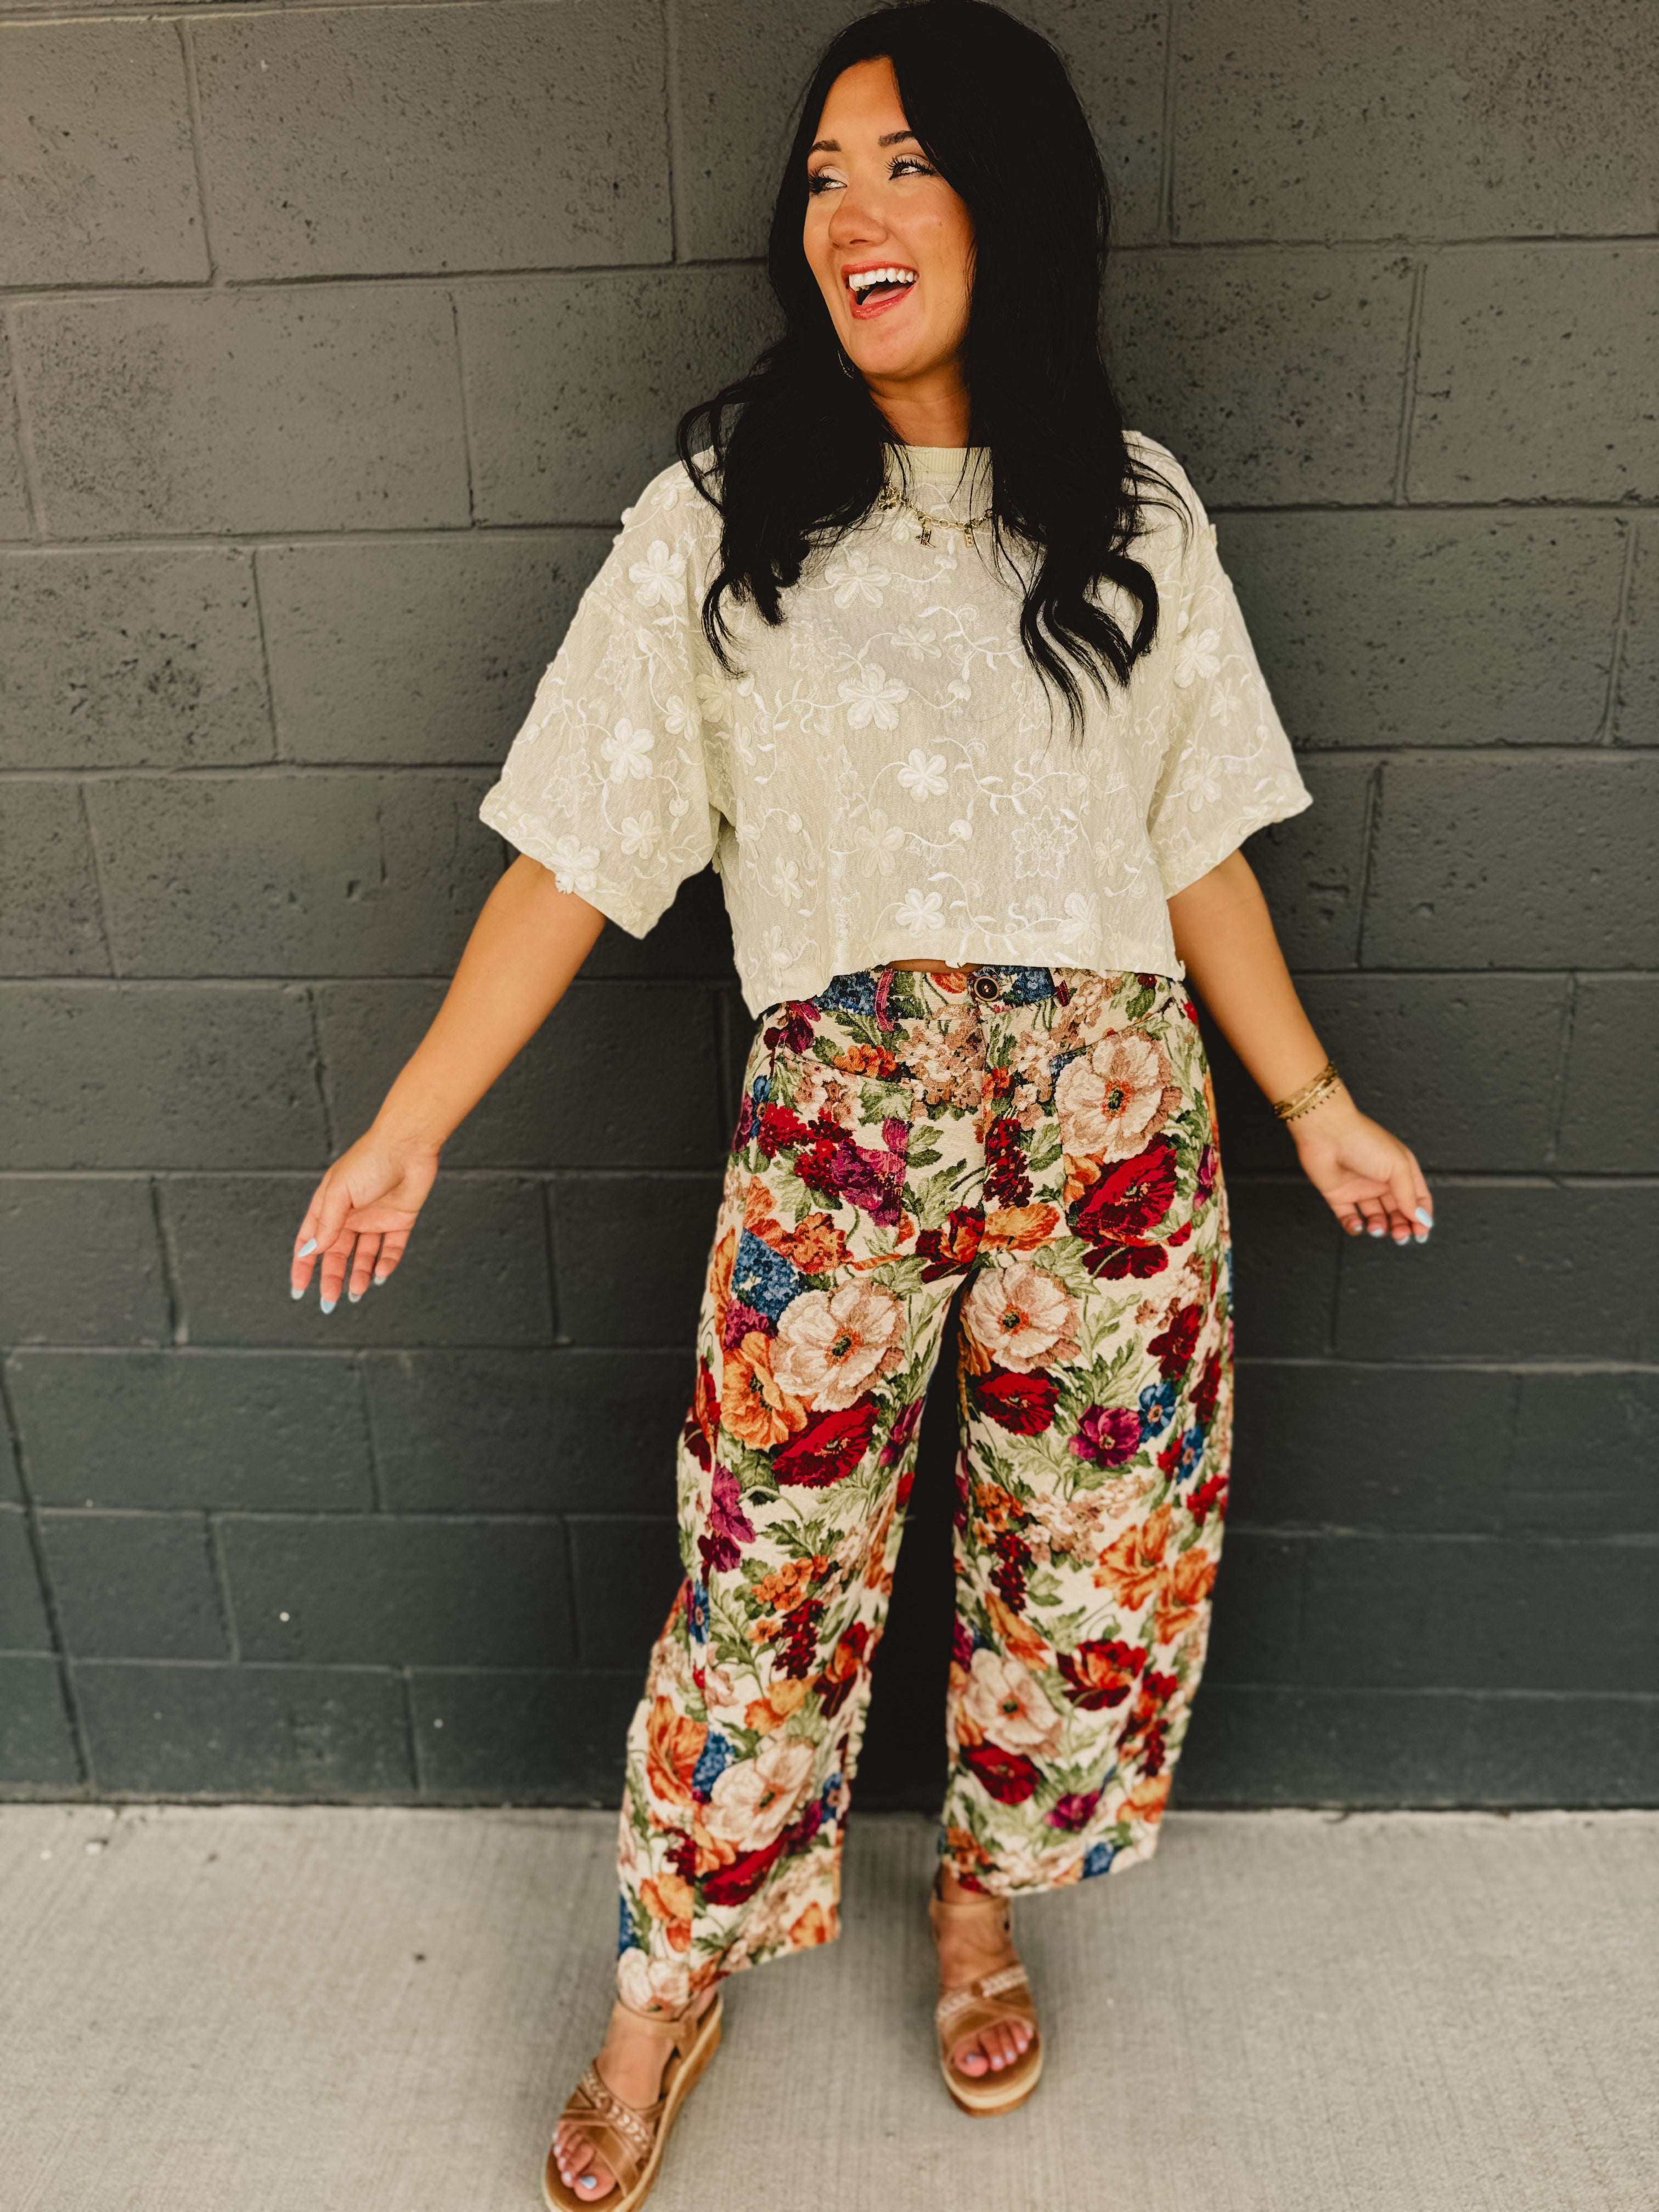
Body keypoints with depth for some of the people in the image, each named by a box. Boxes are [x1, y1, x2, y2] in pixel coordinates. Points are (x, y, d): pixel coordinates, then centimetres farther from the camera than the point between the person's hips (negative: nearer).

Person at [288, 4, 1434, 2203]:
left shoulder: (1135, 515, 7)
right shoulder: (719, 518, 1)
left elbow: (1198, 850, 10)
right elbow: (574, 860, -1)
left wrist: (1315, 1102, 9)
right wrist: (407, 1128, -5)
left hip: (1115, 1104, 3)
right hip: (839, 1115, -2)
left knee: (1094, 1534, 11)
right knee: (773, 1554, 4)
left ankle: (986, 1900, 40)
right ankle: (669, 1987, 30)